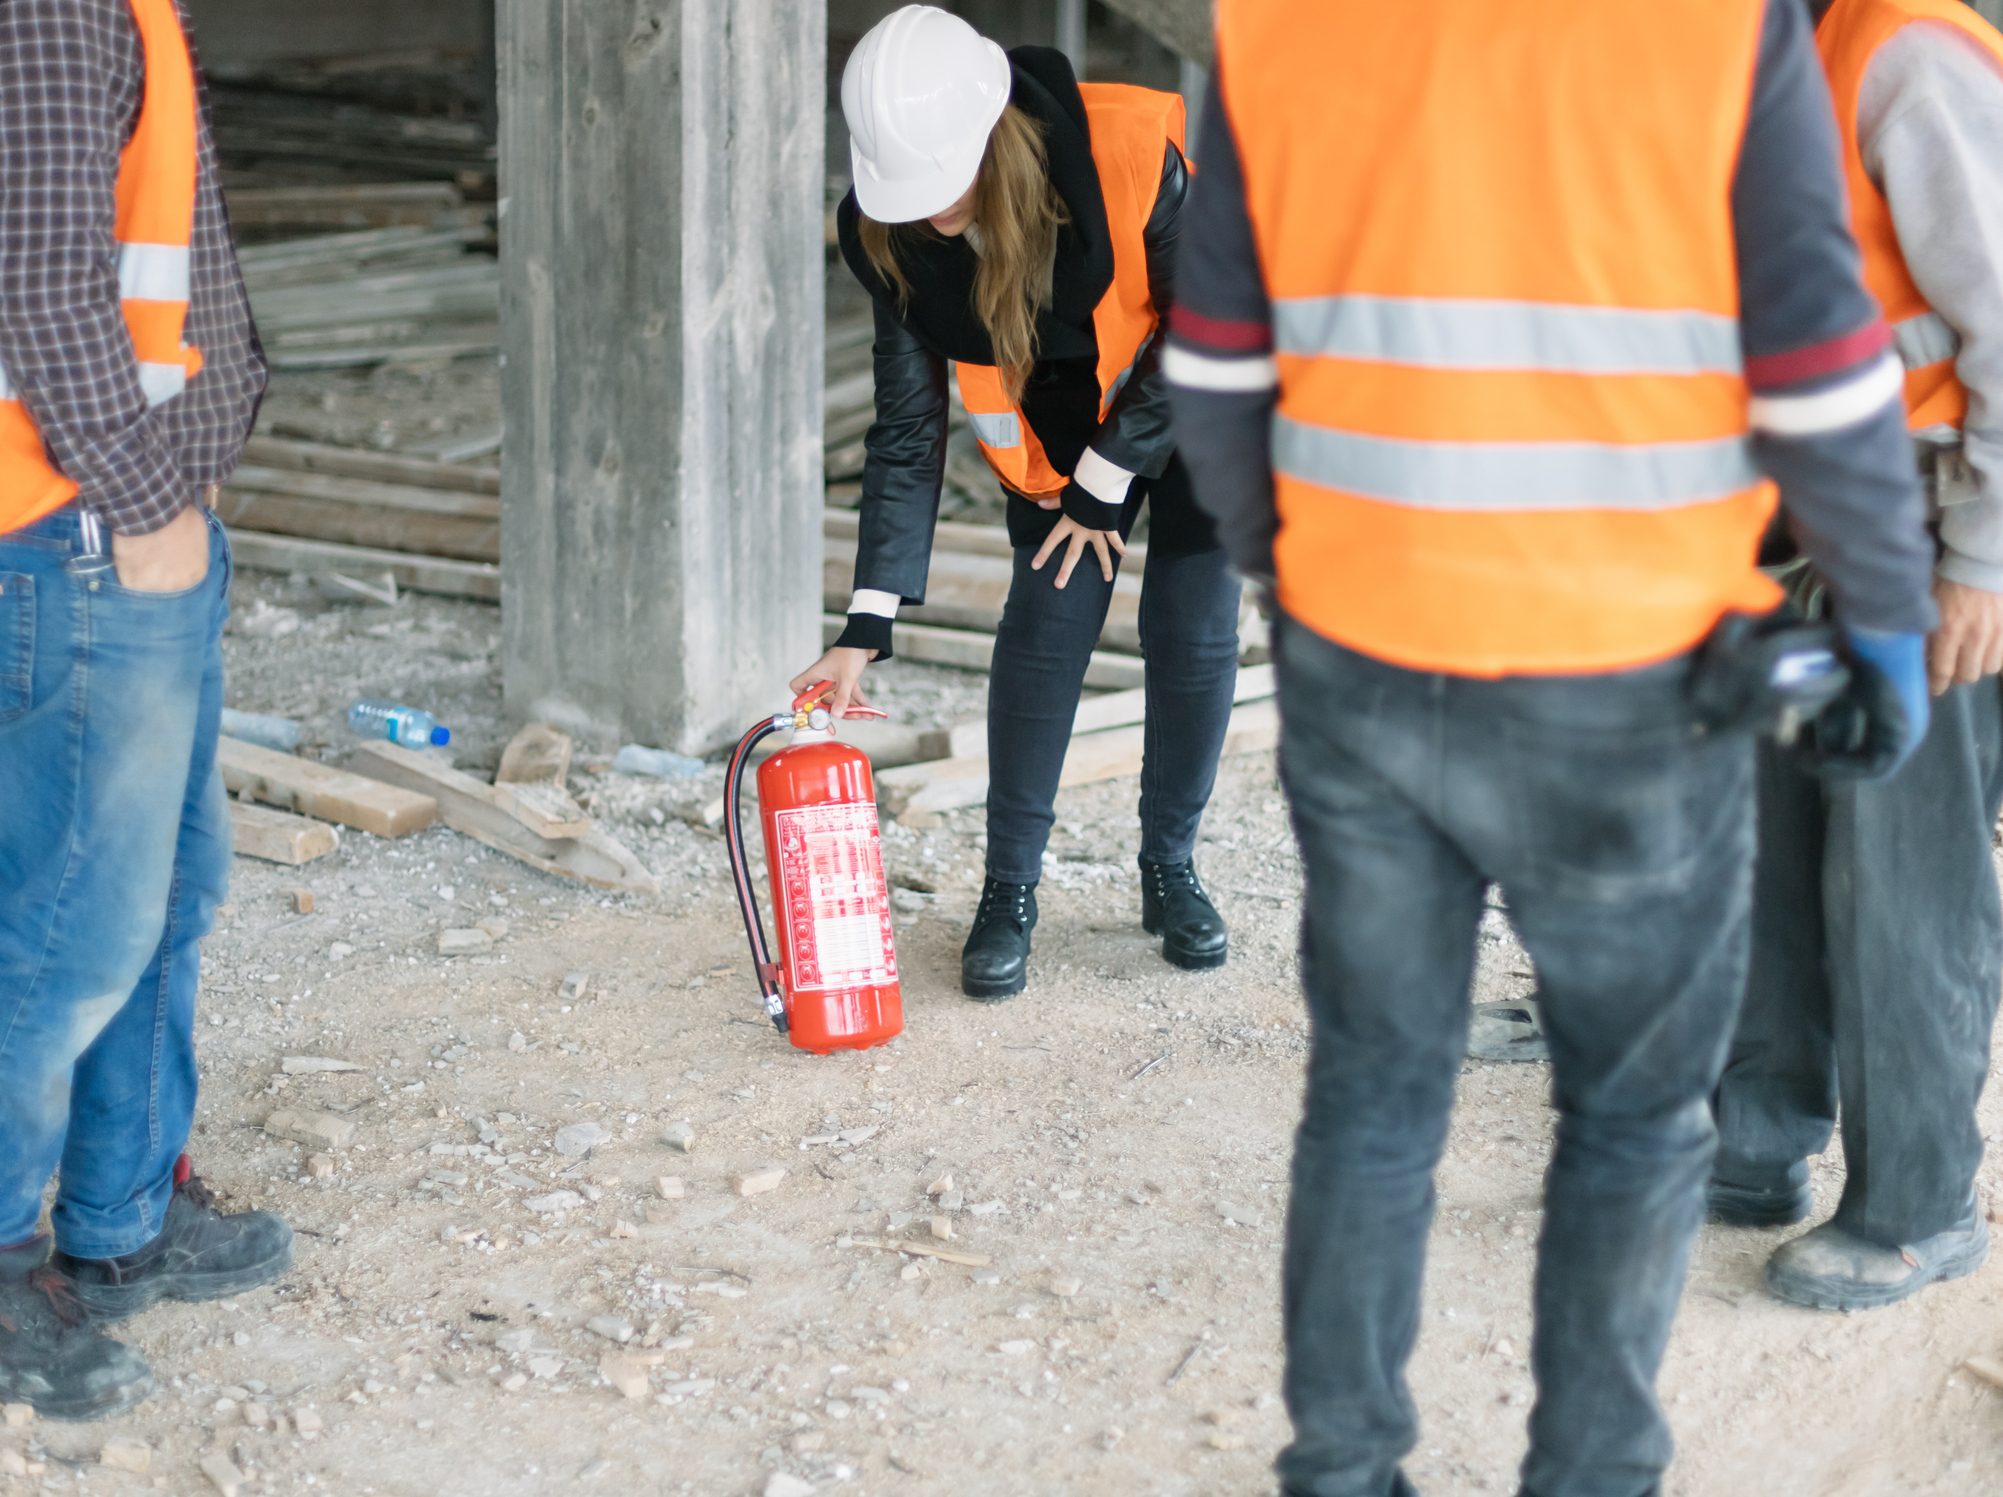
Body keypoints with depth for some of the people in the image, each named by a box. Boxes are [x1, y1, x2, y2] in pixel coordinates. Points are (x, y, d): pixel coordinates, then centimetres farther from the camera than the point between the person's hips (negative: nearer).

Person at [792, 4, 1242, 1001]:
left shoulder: (1132, 159, -36)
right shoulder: (889, 235, -23)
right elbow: (907, 428, -14)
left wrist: (1106, 483, -15)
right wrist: (870, 619, -18)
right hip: (1058, 427, 2)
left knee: (1193, 637, -5)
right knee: (1044, 627, -9)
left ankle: (1170, 870, 17)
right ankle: (1009, 894, 4)